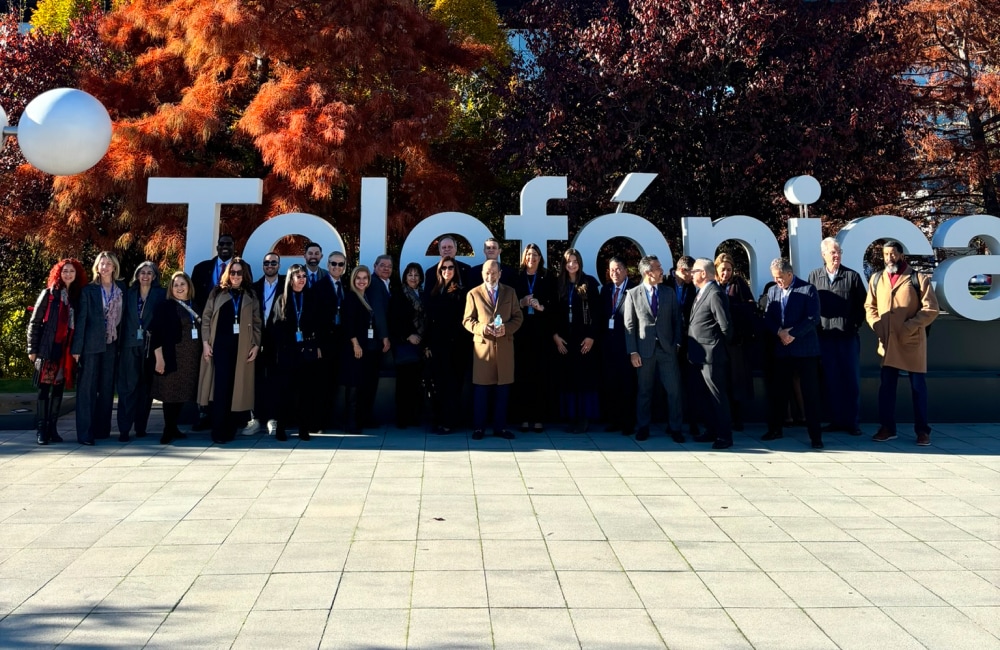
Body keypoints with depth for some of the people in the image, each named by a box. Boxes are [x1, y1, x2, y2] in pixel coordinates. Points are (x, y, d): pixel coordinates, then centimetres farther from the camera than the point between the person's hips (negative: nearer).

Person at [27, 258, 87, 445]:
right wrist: (32, 349, -5)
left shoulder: (78, 296, 8)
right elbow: (35, 322, 0)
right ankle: (42, 429, 5)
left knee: (59, 388, 8)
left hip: (67, 350, 3)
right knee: (44, 388, 0)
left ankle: (52, 427, 15)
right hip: (48, 348, -3)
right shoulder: (48, 294, 0)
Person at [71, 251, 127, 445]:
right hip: (92, 344, -3)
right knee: (87, 388, -2)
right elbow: (81, 319, -3)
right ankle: (85, 432, -1)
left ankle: (102, 428, 16)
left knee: (107, 388, 8)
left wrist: (121, 343, 1)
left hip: (112, 344, 3)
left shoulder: (121, 288, 8)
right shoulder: (89, 290, -1)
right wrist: (77, 348, -8)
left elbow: (123, 316, 8)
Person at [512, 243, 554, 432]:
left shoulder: (548, 279, 9)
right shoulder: (516, 278, 8)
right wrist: (521, 303, -11)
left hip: (541, 331, 0)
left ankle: (539, 417, 1)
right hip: (521, 331, 0)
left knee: (541, 373, -3)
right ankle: (523, 417, 2)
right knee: (522, 373, -4)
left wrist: (541, 307, -11)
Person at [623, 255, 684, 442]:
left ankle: (675, 427, 11)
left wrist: (677, 343, 0)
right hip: (644, 350, -2)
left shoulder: (669, 293, 8)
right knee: (644, 391, 8)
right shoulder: (633, 294, 0)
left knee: (674, 390, -1)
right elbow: (629, 325, -1)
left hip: (667, 349, 2)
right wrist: (633, 352, -6)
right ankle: (643, 427, 21)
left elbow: (677, 320, 10)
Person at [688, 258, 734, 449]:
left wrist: (718, 345, -5)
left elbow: (726, 326, -19)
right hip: (699, 355, 10)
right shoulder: (701, 292, 13)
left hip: (711, 355, -10)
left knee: (718, 396, -1)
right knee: (705, 395, 16)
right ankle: (712, 431, 27)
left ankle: (725, 436, 6)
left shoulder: (715, 294, -16)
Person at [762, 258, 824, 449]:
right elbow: (767, 318, 6)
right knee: (778, 391, 9)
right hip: (782, 350, 5)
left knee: (810, 393, -1)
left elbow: (813, 319, -12)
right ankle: (775, 429, 22)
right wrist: (779, 332, -12)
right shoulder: (772, 291, 11)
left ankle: (815, 435, 4)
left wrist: (793, 334, -18)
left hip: (805, 349, -5)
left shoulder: (808, 290, -5)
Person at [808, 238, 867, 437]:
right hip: (825, 336, 1)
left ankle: (853, 422, 9)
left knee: (851, 379, 2)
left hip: (848, 336, -1)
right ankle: (836, 420, 14)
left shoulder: (852, 276, 2)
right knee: (831, 380, 6)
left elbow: (862, 303, 5)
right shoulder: (814, 276, 5)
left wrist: (856, 324, -2)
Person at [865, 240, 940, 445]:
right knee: (886, 386, 6)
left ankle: (922, 430, 11)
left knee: (918, 386, 3)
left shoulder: (918, 279, -3)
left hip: (913, 342, -3)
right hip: (887, 342, 4)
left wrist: (909, 327, -15)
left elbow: (931, 309, -7)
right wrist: (877, 326, -1)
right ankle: (887, 428, 16)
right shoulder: (876, 279, 10)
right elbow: (869, 306, 15)